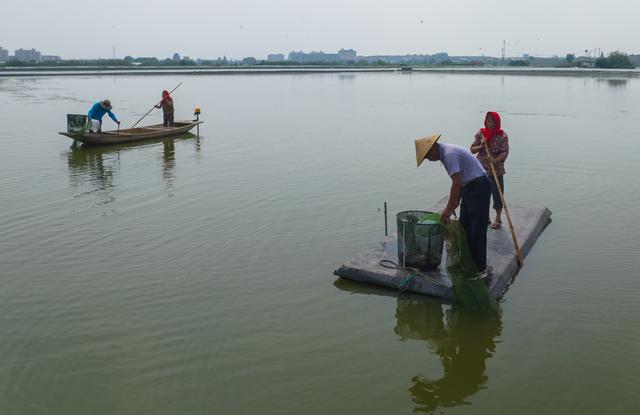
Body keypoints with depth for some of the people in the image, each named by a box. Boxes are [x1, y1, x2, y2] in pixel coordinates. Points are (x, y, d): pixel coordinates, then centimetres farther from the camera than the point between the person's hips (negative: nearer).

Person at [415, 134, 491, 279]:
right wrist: (453, 205, 16)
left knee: (477, 230, -5)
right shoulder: (446, 152, 11)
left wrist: (449, 209, -19)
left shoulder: (449, 154, -20)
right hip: (469, 188, 10)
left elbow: (456, 183, -24)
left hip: (479, 187, -10)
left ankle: (480, 269, 1)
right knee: (464, 227, 14)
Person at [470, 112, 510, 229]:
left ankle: (498, 219, 13)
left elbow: (505, 152, -14)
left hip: (496, 170, -3)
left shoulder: (502, 136, -7)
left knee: (497, 193, 0)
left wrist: (495, 160, -32)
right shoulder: (481, 133, 1)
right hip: (481, 169, 3)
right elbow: (472, 150, 2)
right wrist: (481, 146, -18)